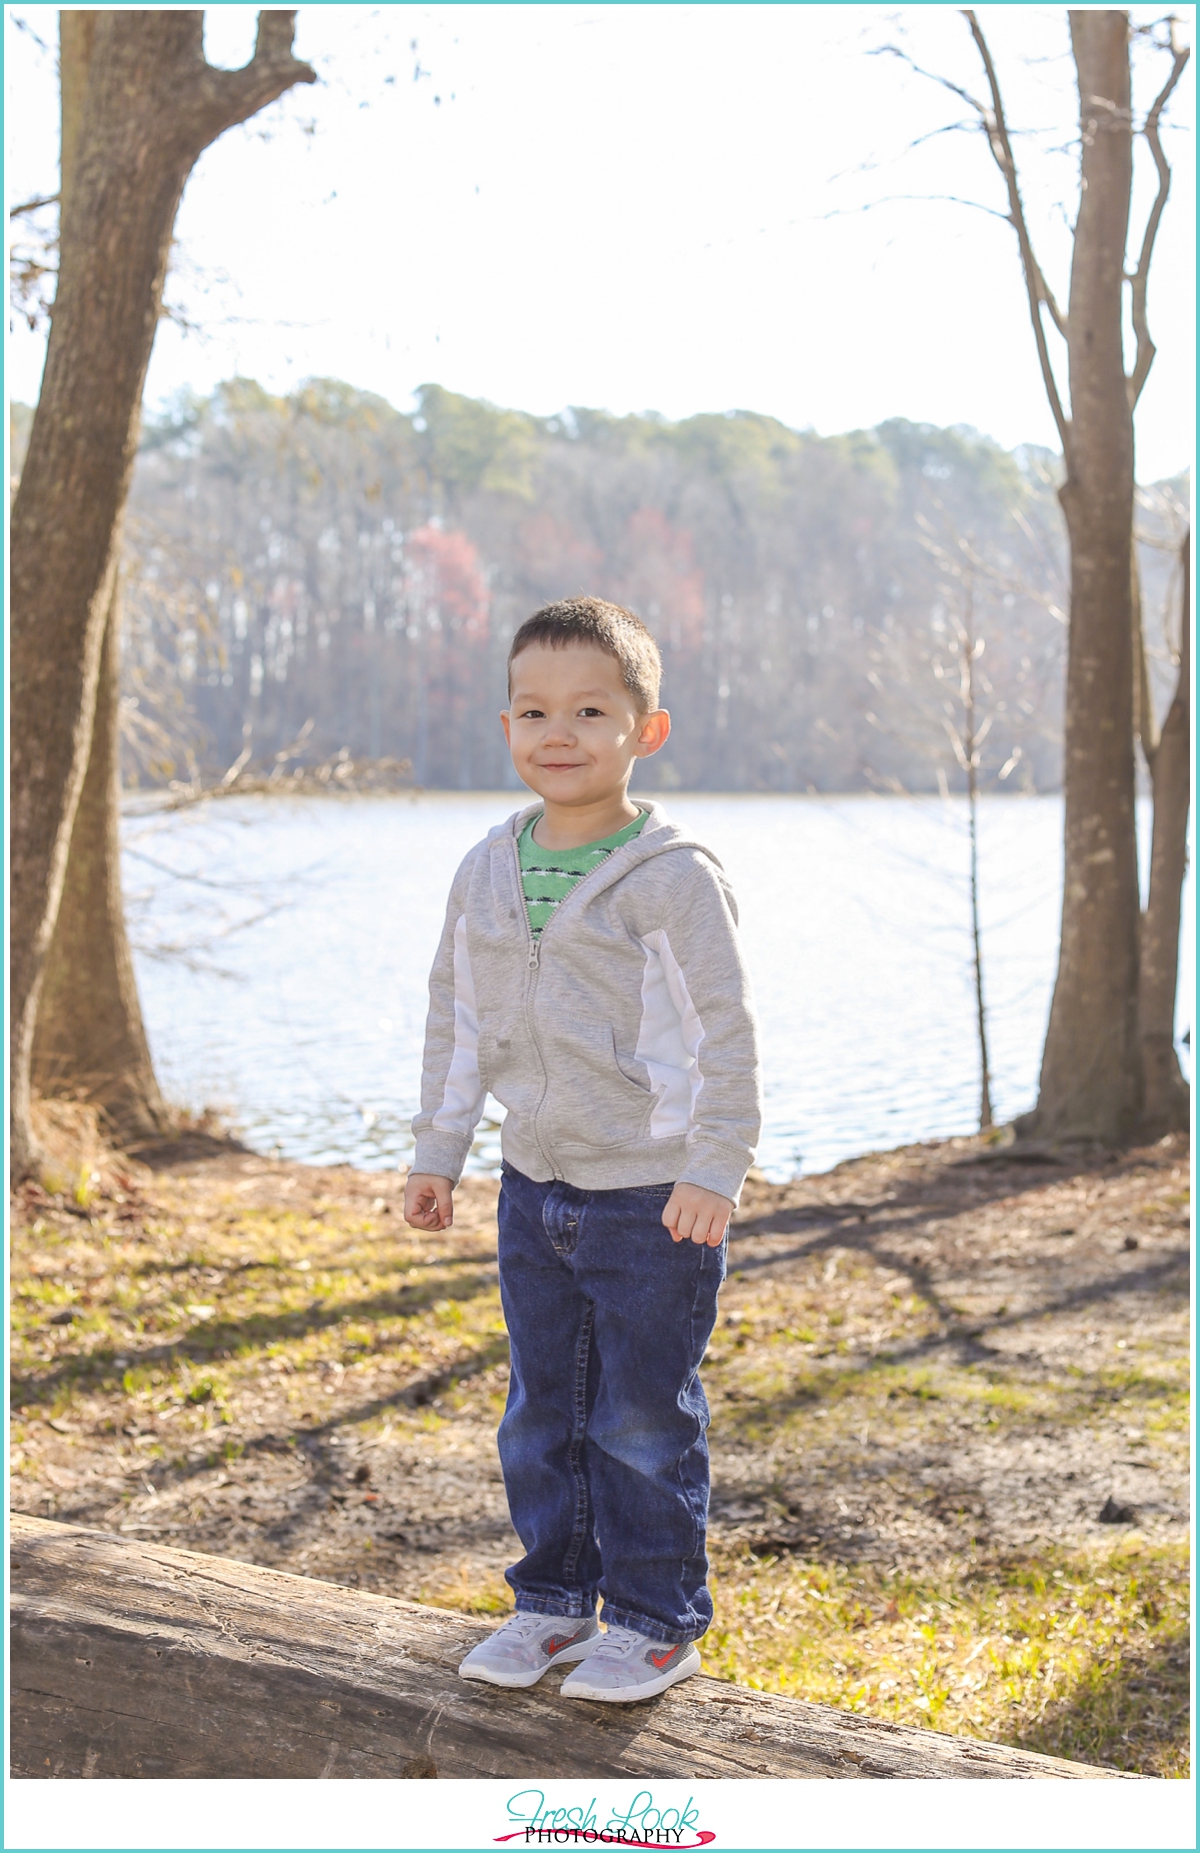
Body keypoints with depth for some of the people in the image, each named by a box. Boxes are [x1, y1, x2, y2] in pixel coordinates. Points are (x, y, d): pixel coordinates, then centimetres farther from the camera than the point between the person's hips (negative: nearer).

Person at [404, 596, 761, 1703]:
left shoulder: (673, 878, -14)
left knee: (643, 1421, 4)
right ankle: (554, 1602, 30)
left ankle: (657, 1623, 19)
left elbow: (727, 1029, -13)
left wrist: (713, 1167, -18)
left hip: (654, 1201, -6)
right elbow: (457, 1017, 14)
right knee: (541, 1412, 14)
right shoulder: (487, 871, 4)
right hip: (534, 1189, 6)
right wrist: (438, 1152, 14)